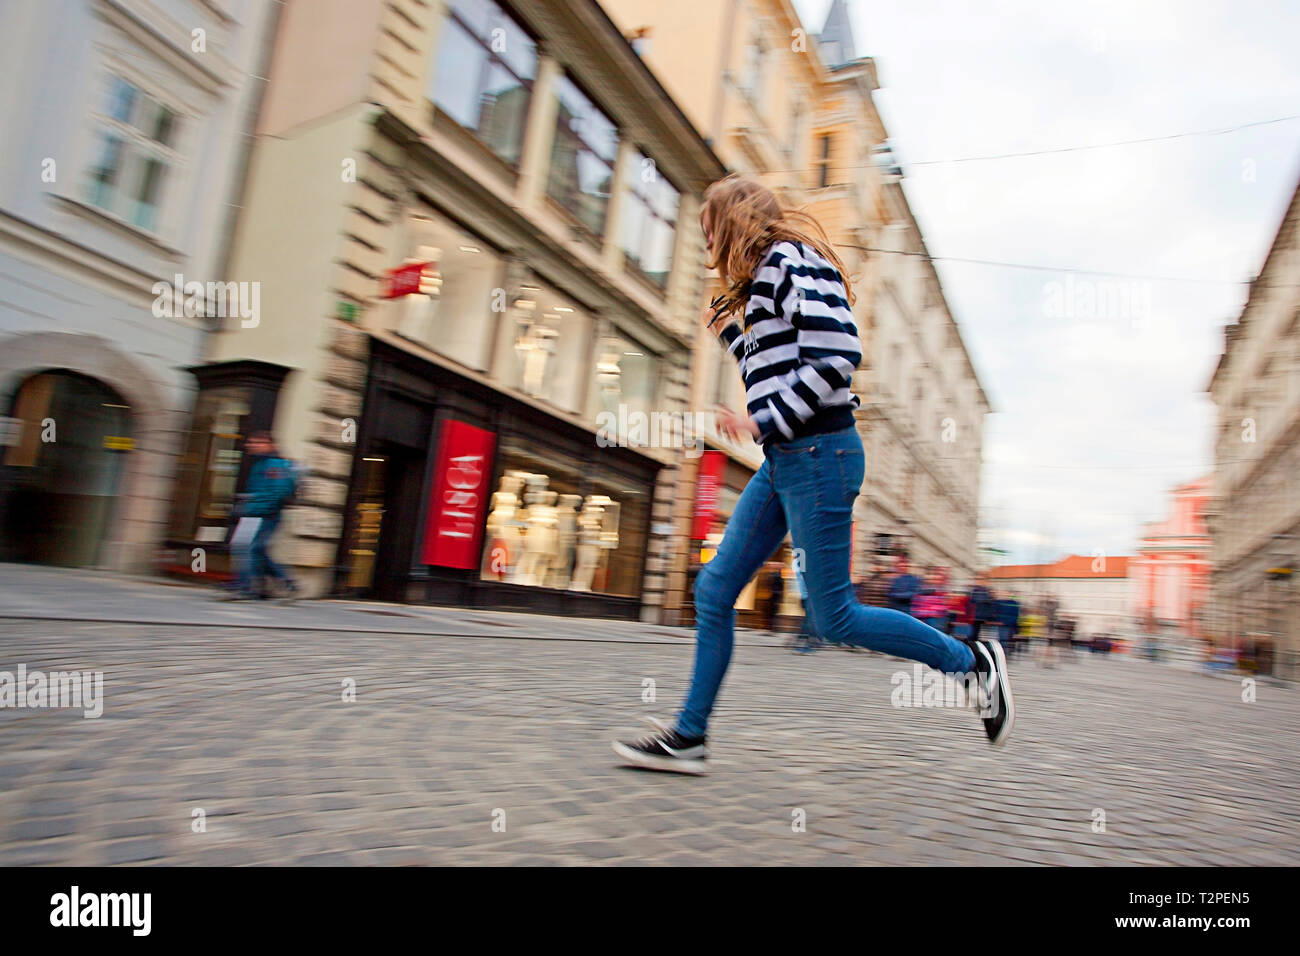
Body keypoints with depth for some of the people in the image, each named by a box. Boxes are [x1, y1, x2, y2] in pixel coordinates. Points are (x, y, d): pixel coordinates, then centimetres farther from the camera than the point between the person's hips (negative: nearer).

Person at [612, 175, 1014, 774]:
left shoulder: (793, 258, -7)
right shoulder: (766, 278, 23)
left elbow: (838, 355, -20)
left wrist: (762, 422, -16)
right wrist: (728, 331, 19)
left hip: (817, 453, -10)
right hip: (784, 460, 10)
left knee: (833, 618, -4)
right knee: (714, 591, 6)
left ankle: (973, 661, 15)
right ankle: (689, 736, 14)